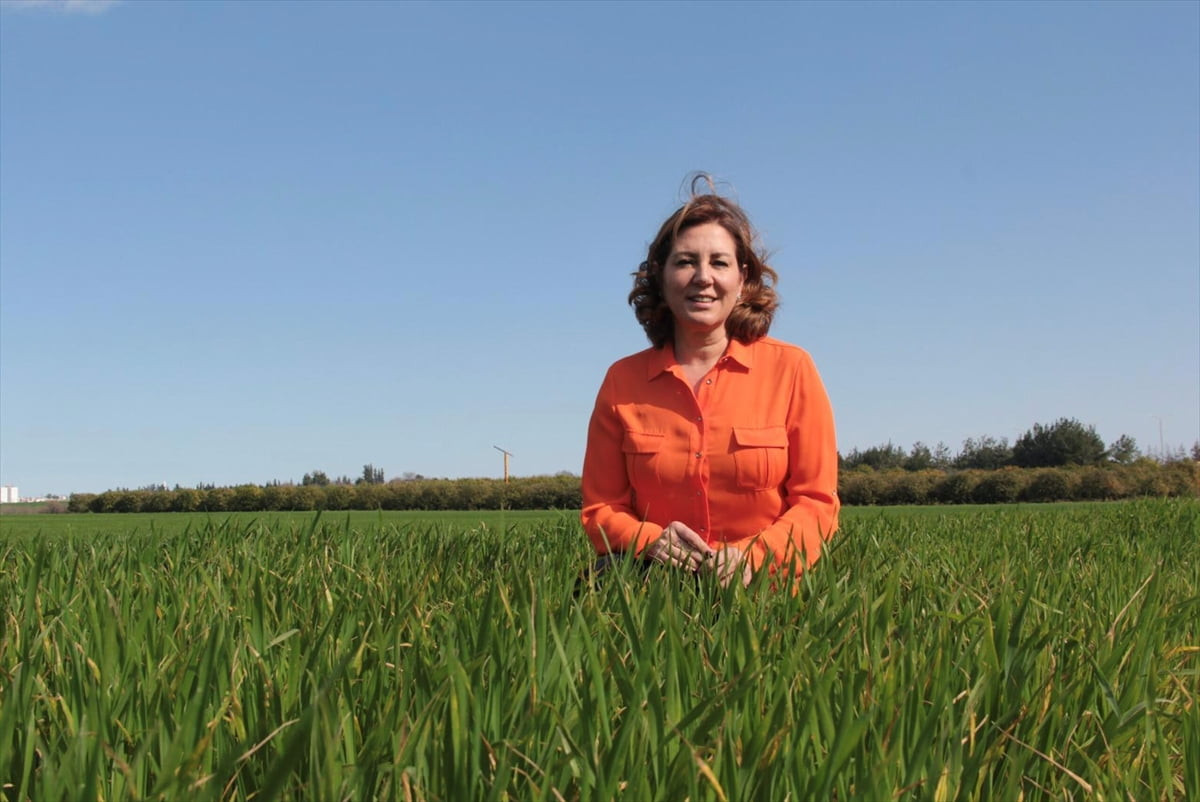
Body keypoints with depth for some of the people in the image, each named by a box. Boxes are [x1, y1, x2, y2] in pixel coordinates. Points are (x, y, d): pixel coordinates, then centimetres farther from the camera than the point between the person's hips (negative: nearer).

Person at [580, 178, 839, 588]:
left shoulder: (791, 369, 3)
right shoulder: (621, 381, 7)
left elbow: (816, 501, 2)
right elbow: (601, 509, 9)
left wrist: (753, 556, -17)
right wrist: (650, 541, -13)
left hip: (764, 588, 0)